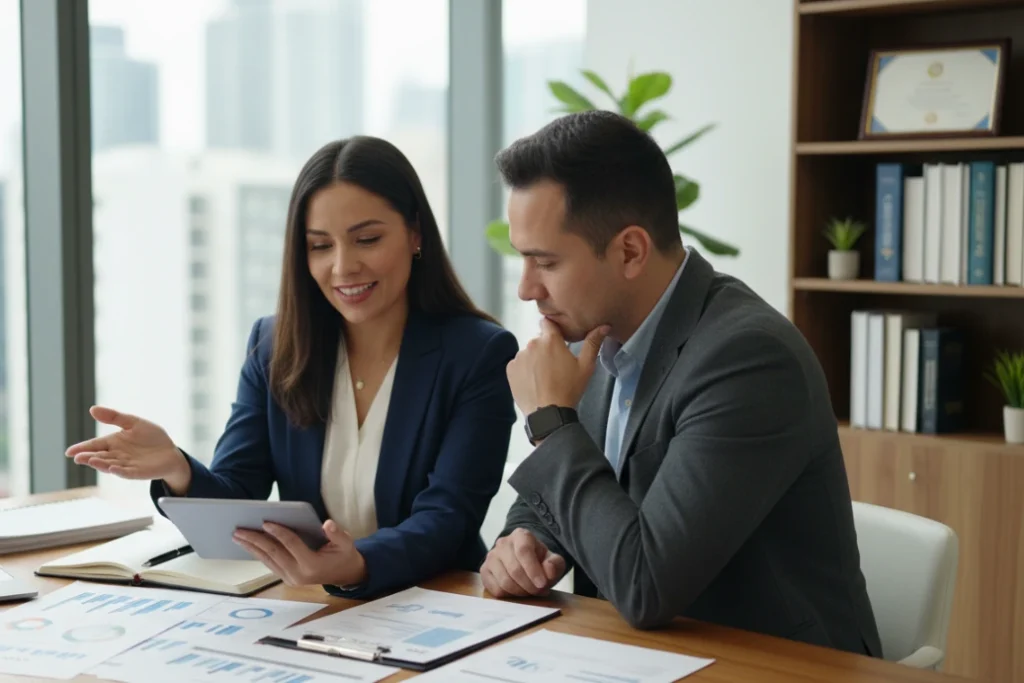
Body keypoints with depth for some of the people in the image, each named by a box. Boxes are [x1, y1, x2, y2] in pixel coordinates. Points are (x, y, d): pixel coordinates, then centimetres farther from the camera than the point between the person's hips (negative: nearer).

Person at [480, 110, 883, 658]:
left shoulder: (749, 358, -22)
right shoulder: (598, 338, 0)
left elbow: (645, 589, -26)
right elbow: (549, 502, 14)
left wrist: (552, 419, -18)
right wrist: (522, 543, -7)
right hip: (650, 656, 6)